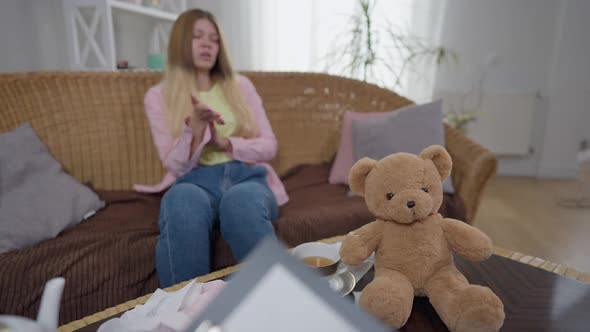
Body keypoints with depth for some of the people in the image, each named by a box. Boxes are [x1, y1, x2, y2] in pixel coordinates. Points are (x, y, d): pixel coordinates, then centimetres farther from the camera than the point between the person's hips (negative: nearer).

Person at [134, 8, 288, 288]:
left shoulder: (240, 85, 15)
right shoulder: (158, 96, 10)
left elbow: (269, 146, 9)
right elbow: (175, 166, 0)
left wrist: (225, 143, -9)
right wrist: (196, 124, -17)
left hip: (247, 176, 1)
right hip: (196, 181, 0)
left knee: (241, 202, -36)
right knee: (182, 201, -38)